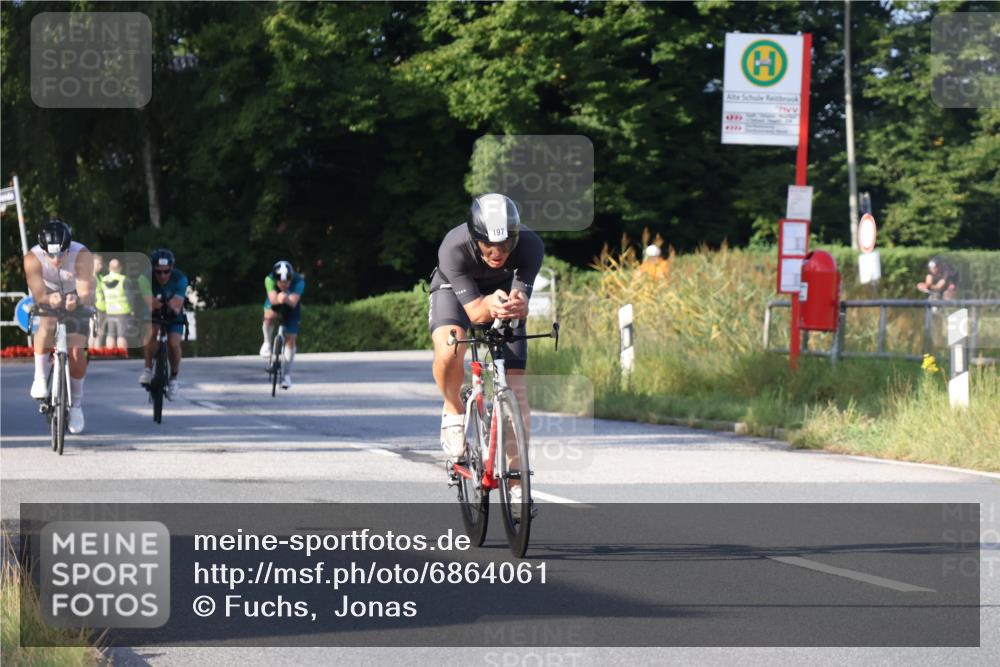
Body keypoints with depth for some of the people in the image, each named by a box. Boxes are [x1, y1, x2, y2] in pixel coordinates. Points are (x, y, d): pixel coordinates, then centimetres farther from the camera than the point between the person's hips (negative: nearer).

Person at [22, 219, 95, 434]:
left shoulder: (82, 255, -35)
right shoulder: (32, 258, -32)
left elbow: (87, 293, -38)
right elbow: (37, 294, -36)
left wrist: (77, 300, -61)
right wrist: (49, 299, -59)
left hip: (76, 298, 0)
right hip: (48, 296, 0)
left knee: (77, 352, -9)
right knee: (47, 324, -33)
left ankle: (76, 404, 12)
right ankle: (40, 377, -15)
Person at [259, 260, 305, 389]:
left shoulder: (298, 281, -36)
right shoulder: (270, 280, -34)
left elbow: (294, 302, -47)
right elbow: (272, 299, -45)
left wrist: (287, 299, -70)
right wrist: (278, 299, -68)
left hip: (291, 306, 0)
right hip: (274, 303, 0)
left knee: (291, 339, -7)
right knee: (269, 316, -35)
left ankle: (286, 374, 8)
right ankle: (267, 343, -7)